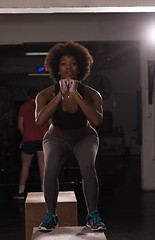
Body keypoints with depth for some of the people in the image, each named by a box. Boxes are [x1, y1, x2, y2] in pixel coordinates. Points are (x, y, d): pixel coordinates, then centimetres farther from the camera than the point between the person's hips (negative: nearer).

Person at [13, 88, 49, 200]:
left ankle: (21, 192, 12)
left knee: (25, 166, 9)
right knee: (42, 165, 5)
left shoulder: (24, 107, 5)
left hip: (28, 140, -1)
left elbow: (20, 125, 1)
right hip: (43, 139, 1)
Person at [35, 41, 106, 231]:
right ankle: (51, 215, -8)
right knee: (51, 170, -29)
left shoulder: (91, 94, -26)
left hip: (85, 138, 0)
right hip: (57, 139, 0)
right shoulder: (46, 95, -26)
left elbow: (97, 120, -43)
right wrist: (61, 94, -45)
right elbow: (39, 121, -43)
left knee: (88, 168, -30)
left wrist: (75, 94, -45)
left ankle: (92, 215, -11)